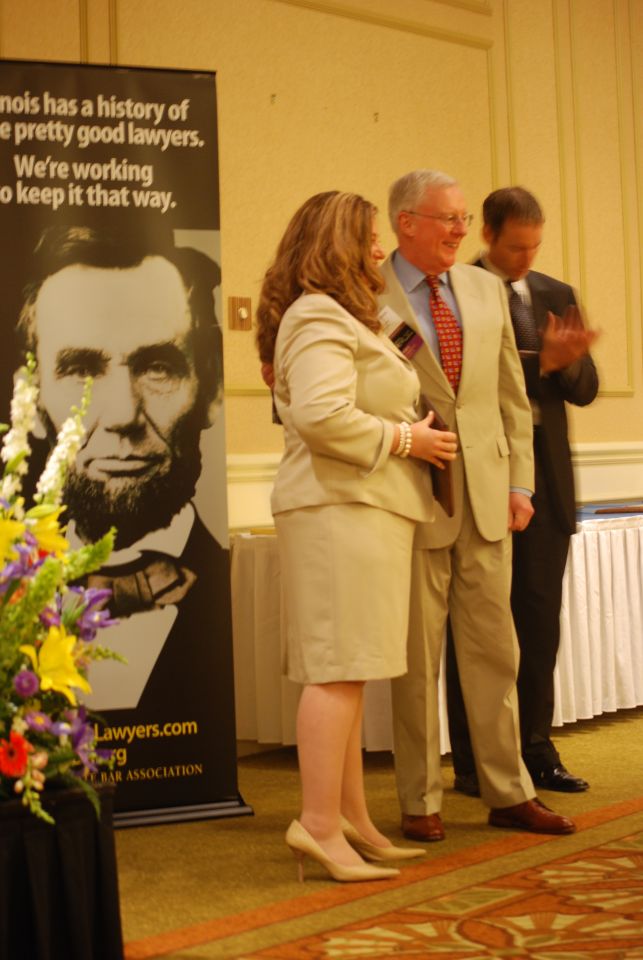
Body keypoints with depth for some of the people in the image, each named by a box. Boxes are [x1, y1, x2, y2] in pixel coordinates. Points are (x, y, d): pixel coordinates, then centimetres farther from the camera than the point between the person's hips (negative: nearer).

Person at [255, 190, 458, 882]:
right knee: (339, 668, -11)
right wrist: (404, 439, -13)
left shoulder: (339, 317, 24)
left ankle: (352, 820, 17)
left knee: (345, 671, 11)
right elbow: (323, 415, -24)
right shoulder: (319, 318, -11)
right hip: (340, 509, -11)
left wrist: (410, 429, 19)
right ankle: (318, 824, -9)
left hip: (361, 507, 11)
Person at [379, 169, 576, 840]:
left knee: (493, 647, 9)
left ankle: (509, 793, 19)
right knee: (416, 657, 3)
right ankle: (420, 802, 15)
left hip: (486, 496, 5)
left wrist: (520, 482, 8)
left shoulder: (486, 289, 12)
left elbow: (512, 395, 14)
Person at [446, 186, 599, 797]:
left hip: (543, 482, 5)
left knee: (538, 620, 9)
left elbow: (585, 388, 9)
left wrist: (566, 360, -13)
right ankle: (473, 763, 10)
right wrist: (540, 362, -21)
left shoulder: (556, 296, 13)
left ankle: (535, 751, 19)